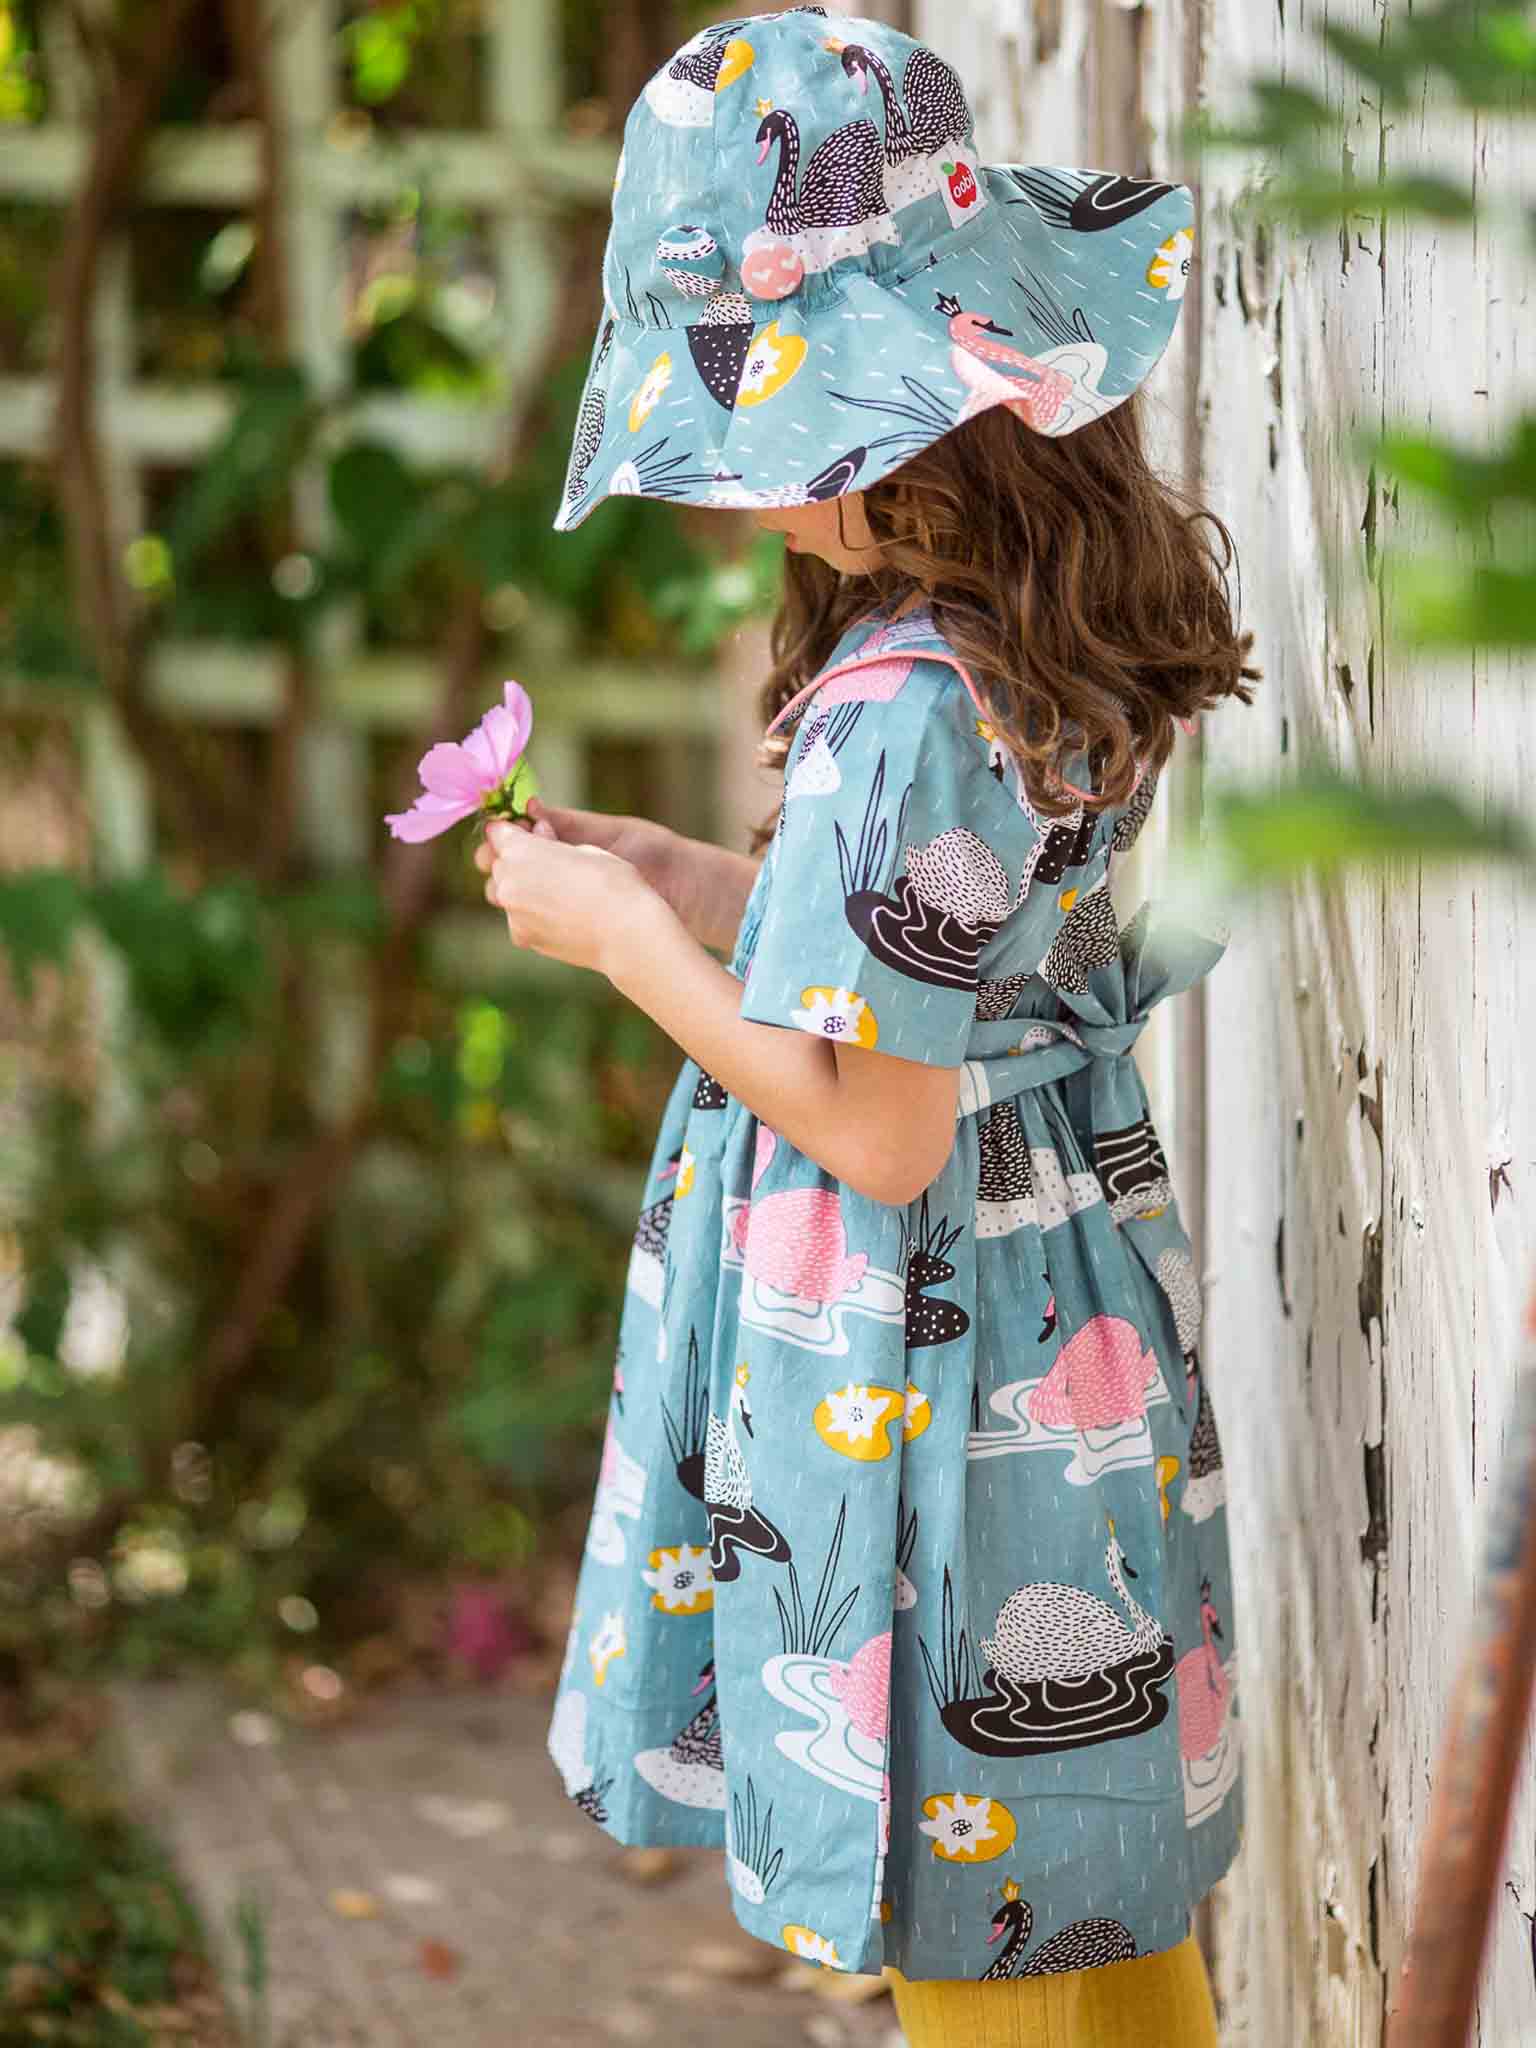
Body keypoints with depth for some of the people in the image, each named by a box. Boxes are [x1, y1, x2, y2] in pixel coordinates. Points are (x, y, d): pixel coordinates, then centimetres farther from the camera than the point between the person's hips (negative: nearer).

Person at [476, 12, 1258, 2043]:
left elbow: (879, 1132, -22)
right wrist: (716, 891, 9)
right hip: (1089, 1333, 9)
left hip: (917, 1376, -9)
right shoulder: (1084, 641, -1)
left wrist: (632, 946, -11)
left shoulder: (898, 712, -27)